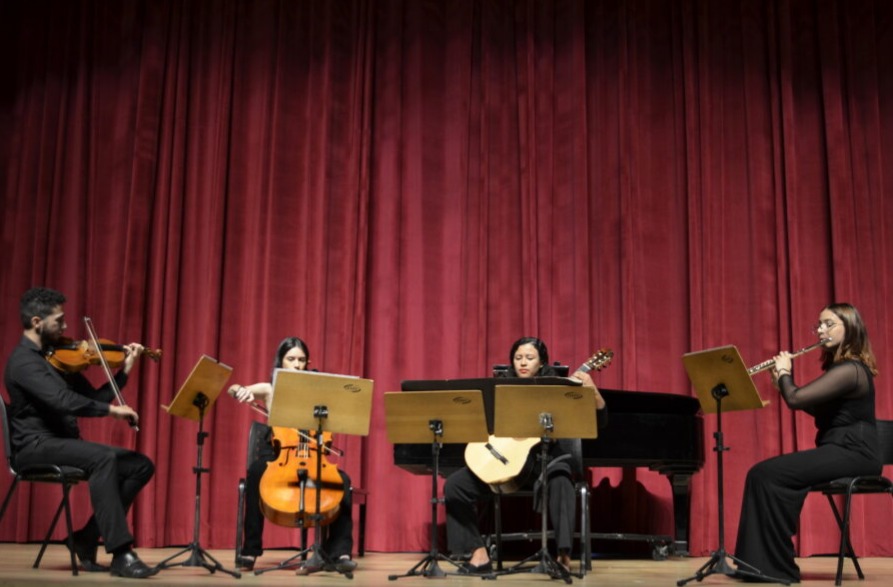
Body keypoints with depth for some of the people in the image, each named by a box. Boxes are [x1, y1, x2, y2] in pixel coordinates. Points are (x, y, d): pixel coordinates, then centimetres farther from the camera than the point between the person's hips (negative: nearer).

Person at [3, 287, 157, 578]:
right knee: (104, 458, -34)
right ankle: (121, 554, -34)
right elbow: (62, 400, -28)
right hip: (37, 447, -9)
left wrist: (125, 371, 8)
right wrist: (111, 409, -27)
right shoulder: (23, 361, -12)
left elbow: (92, 398, 16)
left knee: (141, 465, -5)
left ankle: (87, 538, -1)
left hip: (63, 443, 9)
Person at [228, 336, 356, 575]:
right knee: (256, 472, -36)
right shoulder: (270, 390, 9)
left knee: (342, 480, -27)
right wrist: (241, 391, -25)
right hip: (276, 455, -1)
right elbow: (233, 389, -3)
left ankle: (338, 552, -25)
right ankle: (251, 550, -25)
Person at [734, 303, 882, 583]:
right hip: (839, 450, 10)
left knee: (768, 475, -21)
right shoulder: (838, 366, 17)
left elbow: (795, 399, -23)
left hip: (853, 453, -10)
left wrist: (784, 373, -3)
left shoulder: (849, 369, -17)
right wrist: (783, 378, 13)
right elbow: (814, 406, 25)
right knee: (762, 474, -7)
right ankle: (761, 560, -7)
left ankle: (776, 565, -13)